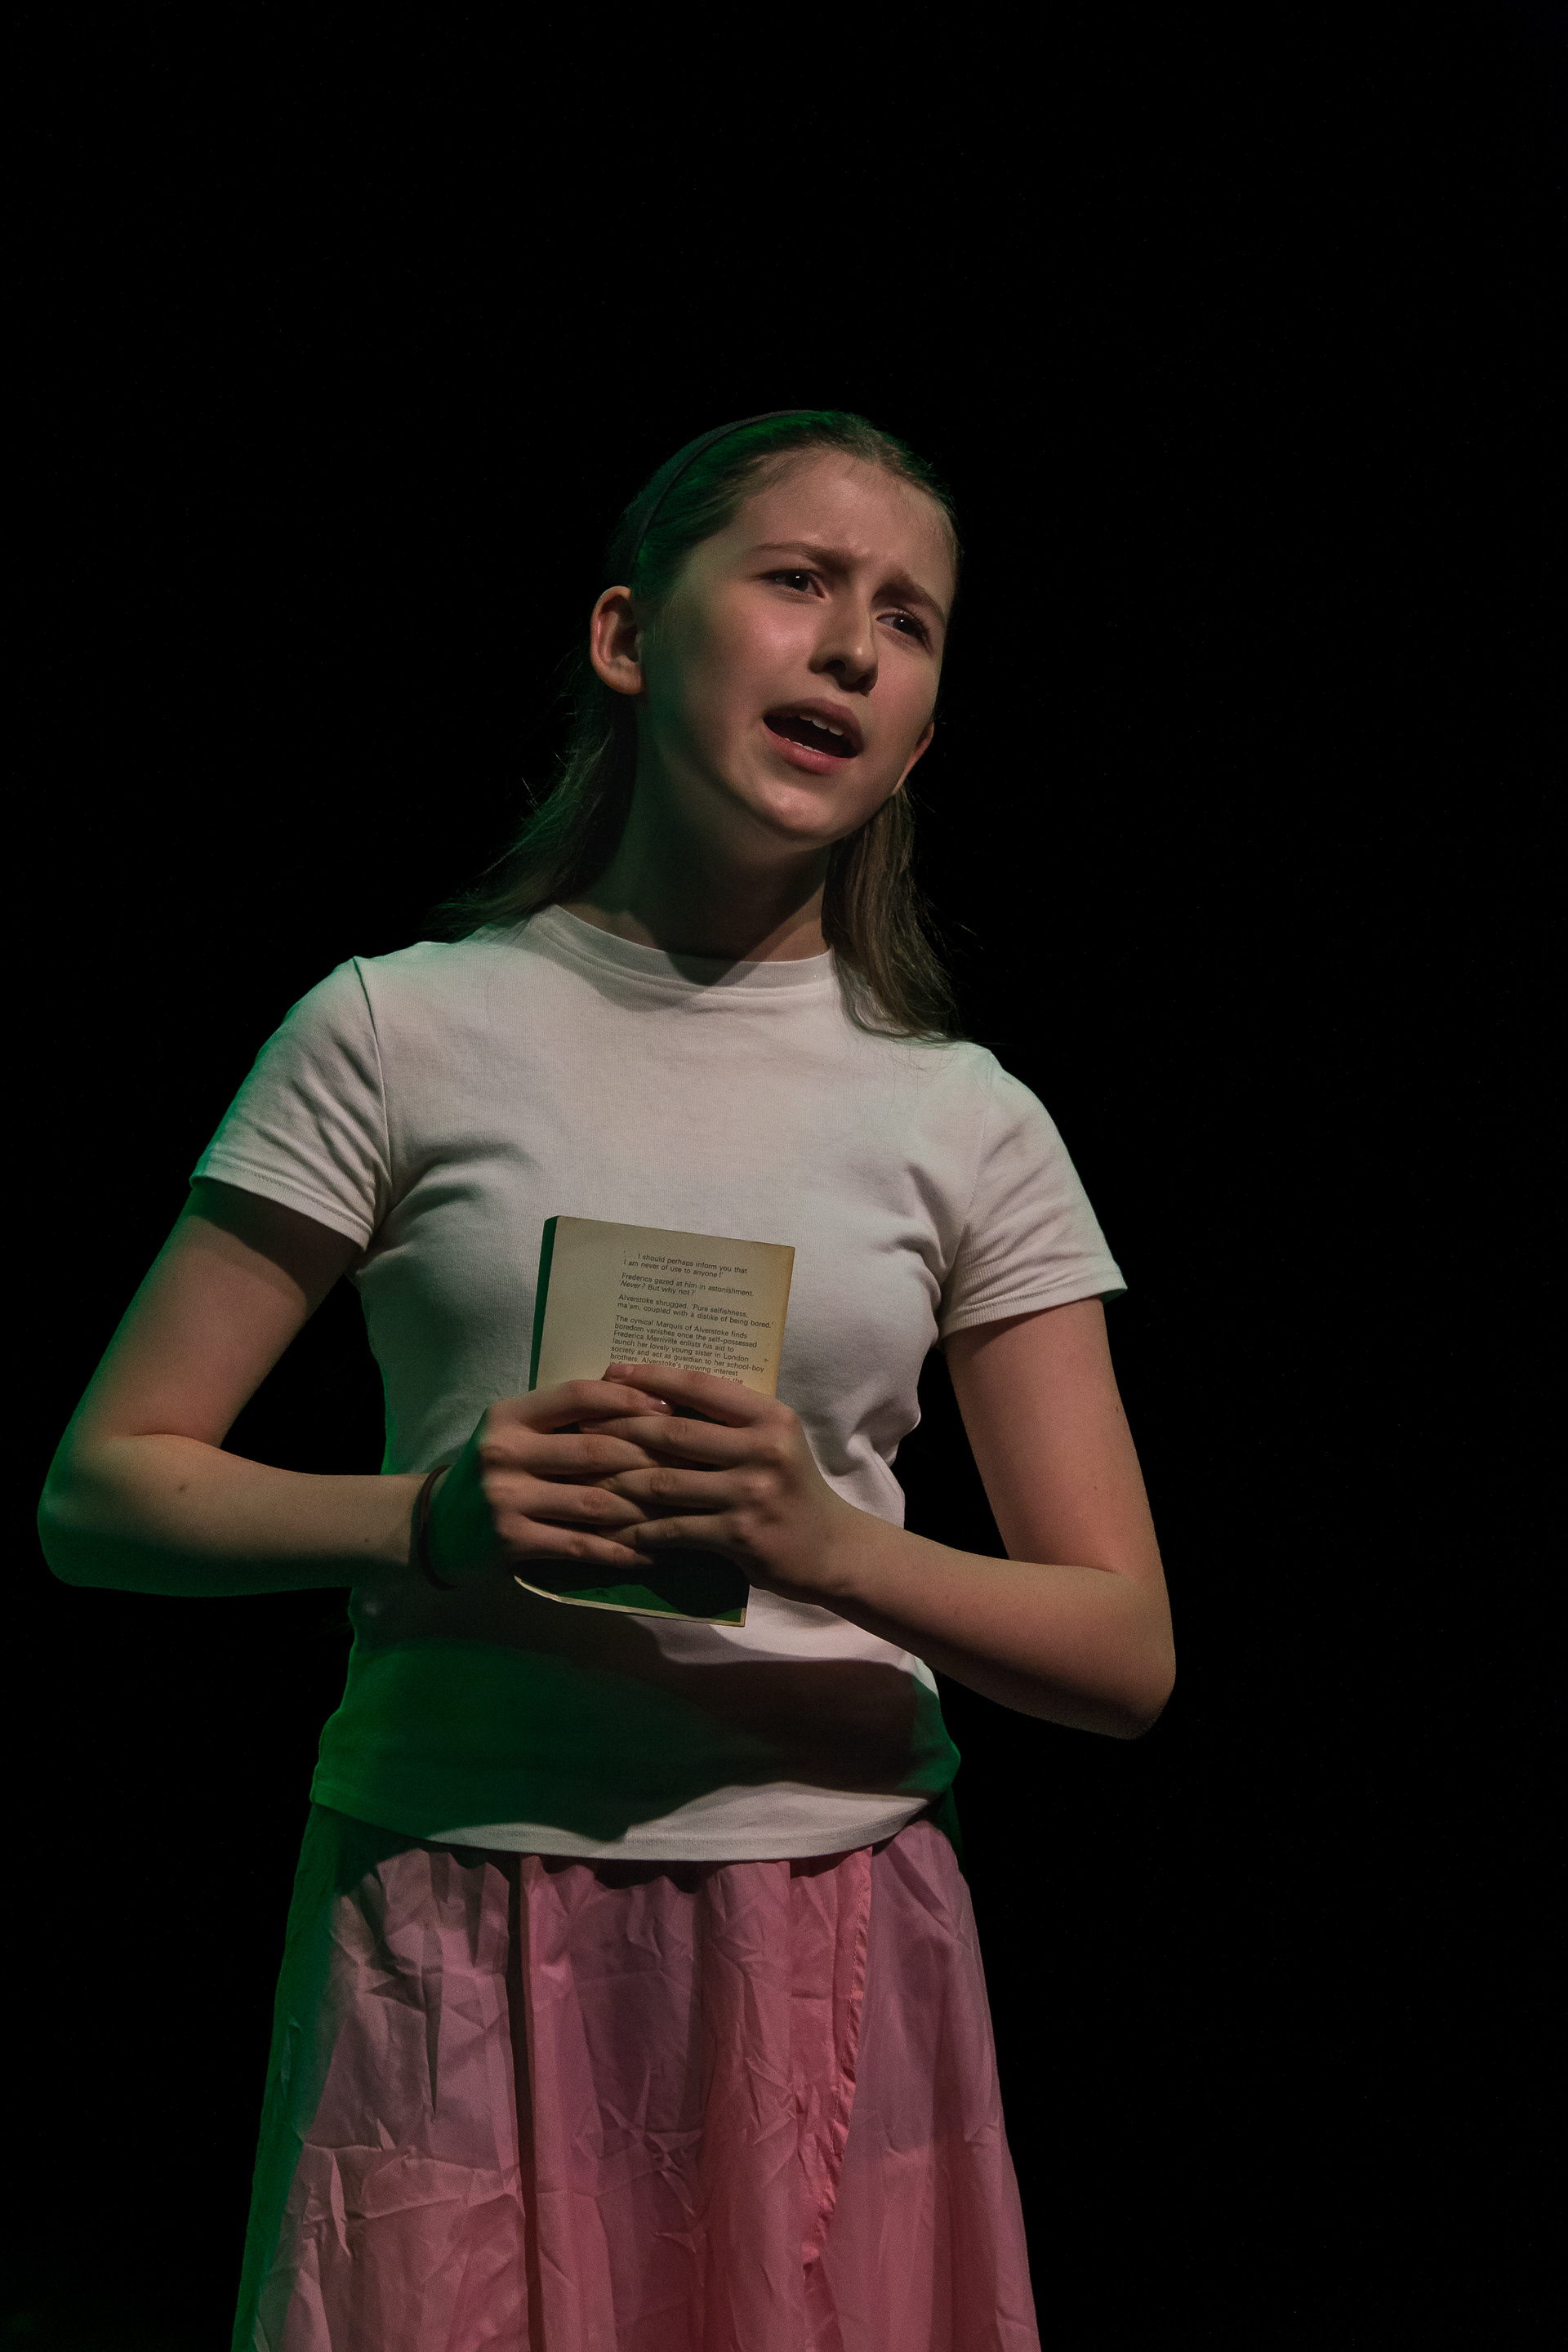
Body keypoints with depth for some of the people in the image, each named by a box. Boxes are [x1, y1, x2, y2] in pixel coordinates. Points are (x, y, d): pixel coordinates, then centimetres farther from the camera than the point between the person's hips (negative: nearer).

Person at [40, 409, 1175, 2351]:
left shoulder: (969, 1125, 3)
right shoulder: (402, 1031, -2)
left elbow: (1128, 1657, 1)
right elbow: (102, 1494, -1)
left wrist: (824, 1542, -18)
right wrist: (429, 1515, -19)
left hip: (830, 1937, 2)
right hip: (458, 1917, -1)